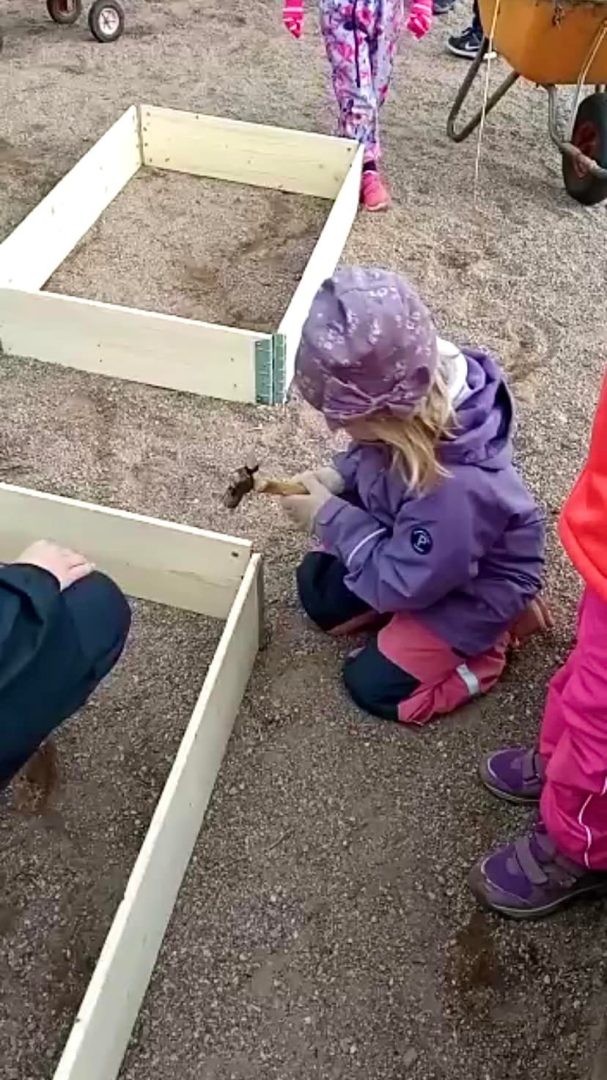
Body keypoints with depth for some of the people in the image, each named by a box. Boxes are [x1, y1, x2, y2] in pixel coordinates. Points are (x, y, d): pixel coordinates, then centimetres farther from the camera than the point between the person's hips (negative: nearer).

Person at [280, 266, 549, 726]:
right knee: (316, 587, 10)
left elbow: (400, 583, -31)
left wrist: (329, 517, -25)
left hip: (472, 589, -7)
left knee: (374, 685, -2)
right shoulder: (416, 402, -23)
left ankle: (491, 635, 13)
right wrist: (336, 476, -16)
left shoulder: (456, 487, -44)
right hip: (413, 547, 8)